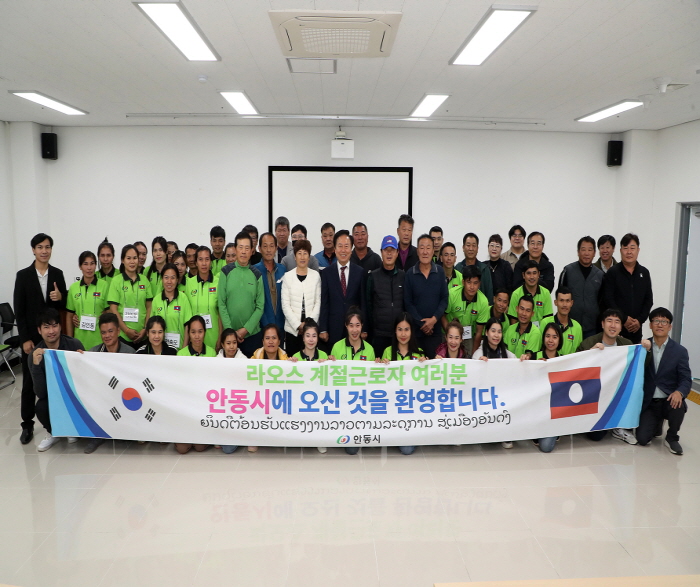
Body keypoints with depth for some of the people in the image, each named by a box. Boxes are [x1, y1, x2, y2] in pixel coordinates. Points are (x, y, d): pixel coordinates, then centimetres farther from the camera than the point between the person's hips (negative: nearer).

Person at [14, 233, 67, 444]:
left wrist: (60, 297, -13)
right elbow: (19, 310, -4)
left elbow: (64, 306, 10)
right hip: (31, 337, -1)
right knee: (29, 381, 6)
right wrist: (25, 339, -9)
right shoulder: (23, 275, -2)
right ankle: (27, 424, 16)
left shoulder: (58, 274, 4)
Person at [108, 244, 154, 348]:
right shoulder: (116, 281, 0)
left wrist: (145, 329, -4)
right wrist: (126, 330, -10)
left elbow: (149, 307, 7)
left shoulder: (144, 280, 7)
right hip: (122, 335, -2)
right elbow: (113, 309, -4)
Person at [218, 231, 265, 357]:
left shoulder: (257, 275, 2)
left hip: (252, 332, 1)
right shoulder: (226, 272, -1)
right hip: (230, 332, -1)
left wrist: (246, 329, -10)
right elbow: (221, 304, -3)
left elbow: (260, 306, -1)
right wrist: (230, 330, -9)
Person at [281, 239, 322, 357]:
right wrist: (298, 325, -9)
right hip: (292, 329, 0)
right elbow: (285, 304, -1)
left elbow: (318, 302, 4)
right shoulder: (288, 276, 2)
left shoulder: (315, 275, 5)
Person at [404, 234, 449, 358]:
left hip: (435, 330, 1)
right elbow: (408, 302, -1)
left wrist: (434, 319, -10)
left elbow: (444, 299, 3)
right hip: (415, 329, -1)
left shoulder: (440, 272, 3)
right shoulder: (410, 274, -1)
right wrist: (421, 323, -9)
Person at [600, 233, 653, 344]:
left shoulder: (644, 273, 11)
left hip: (636, 328, 4)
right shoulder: (612, 272, -1)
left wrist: (640, 320, -2)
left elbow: (649, 300, 11)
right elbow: (608, 300, -7)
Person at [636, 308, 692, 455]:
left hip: (669, 400, 0)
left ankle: (672, 438, -5)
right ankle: (657, 423, 23)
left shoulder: (680, 351, -1)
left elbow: (686, 379, -8)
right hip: (648, 402, 0)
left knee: (678, 405, -36)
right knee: (642, 439, -15)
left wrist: (679, 392, -29)